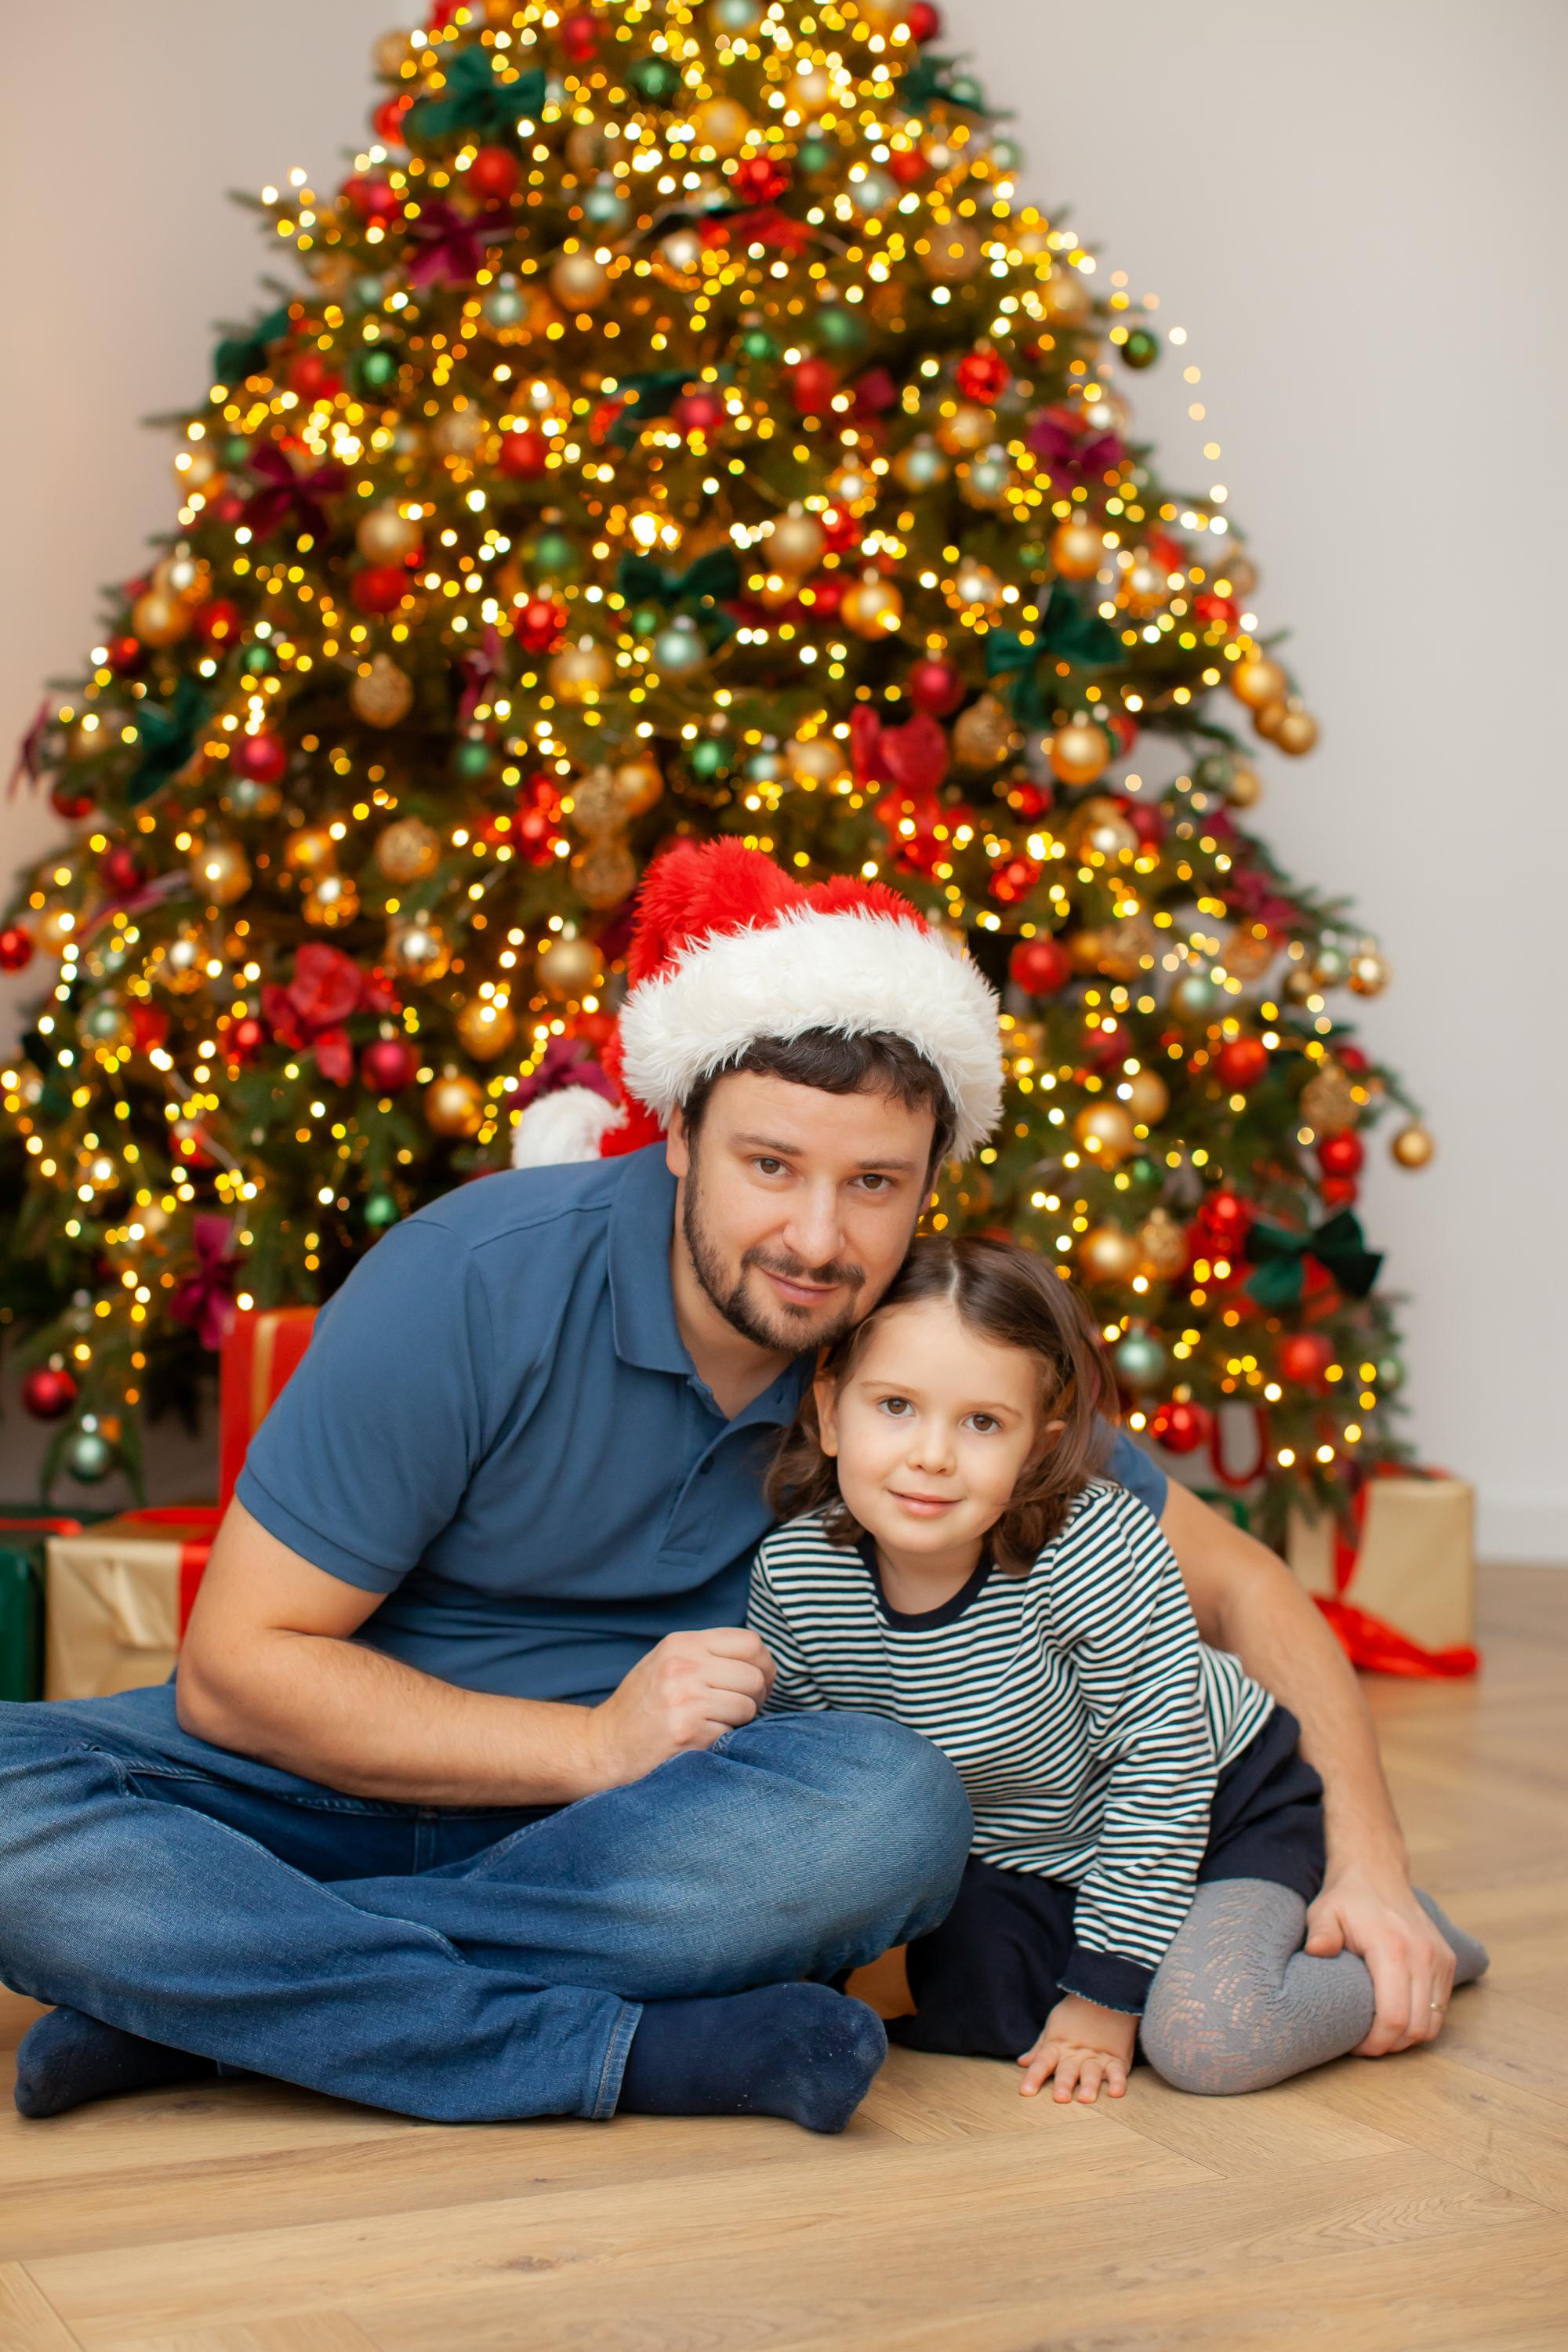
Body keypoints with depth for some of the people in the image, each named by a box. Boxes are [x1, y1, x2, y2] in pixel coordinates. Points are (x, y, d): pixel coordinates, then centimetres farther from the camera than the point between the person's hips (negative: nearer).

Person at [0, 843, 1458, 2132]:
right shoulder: (471, 1287, -20)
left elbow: (1237, 1587, 2)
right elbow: (238, 1665, -16)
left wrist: (1365, 1861, -11)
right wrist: (596, 1742, -24)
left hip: (645, 1821, 2)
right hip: (365, 1760, -2)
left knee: (895, 1809, -32)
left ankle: (213, 1997, -24)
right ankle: (634, 2050, -32)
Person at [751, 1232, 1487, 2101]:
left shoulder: (1097, 1549, -34)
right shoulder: (793, 1575, -21)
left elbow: (1164, 1768, -26)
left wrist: (1106, 1997, -22)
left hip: (1219, 1807, -5)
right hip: (1019, 1858, 5)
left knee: (1207, 2040, -25)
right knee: (957, 2006, -18)